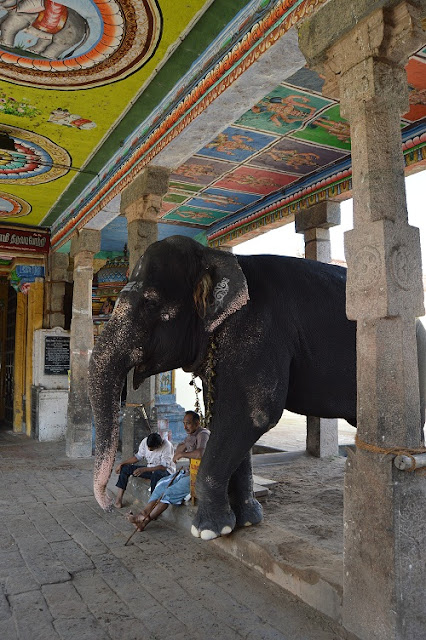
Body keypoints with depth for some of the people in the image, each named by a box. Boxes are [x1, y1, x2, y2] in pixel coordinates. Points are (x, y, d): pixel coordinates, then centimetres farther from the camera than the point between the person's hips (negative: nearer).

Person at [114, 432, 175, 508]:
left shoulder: (167, 446, -27)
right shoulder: (145, 442, -10)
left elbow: (164, 466, -30)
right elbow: (138, 456, 2)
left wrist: (144, 469, -36)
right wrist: (121, 464, -7)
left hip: (166, 471, -6)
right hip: (149, 469, 6)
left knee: (155, 474, -41)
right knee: (125, 468, -6)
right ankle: (119, 498, -9)